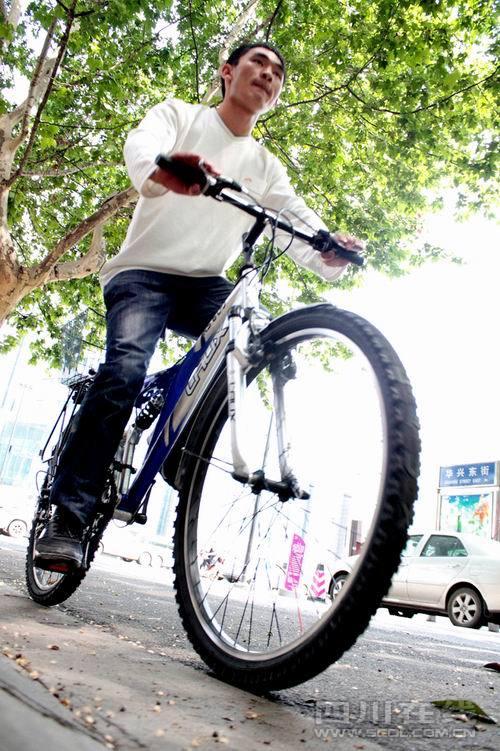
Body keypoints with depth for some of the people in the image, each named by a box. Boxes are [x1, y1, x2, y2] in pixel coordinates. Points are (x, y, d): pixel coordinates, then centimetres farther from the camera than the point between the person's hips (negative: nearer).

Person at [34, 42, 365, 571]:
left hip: (205, 286, 4)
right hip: (143, 272, -3)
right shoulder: (179, 114, 7)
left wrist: (331, 255, -23)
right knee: (125, 372, -28)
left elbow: (301, 222, 1)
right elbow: (141, 145, -16)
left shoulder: (267, 167, 17)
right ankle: (68, 519, -19)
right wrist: (162, 169, -42)